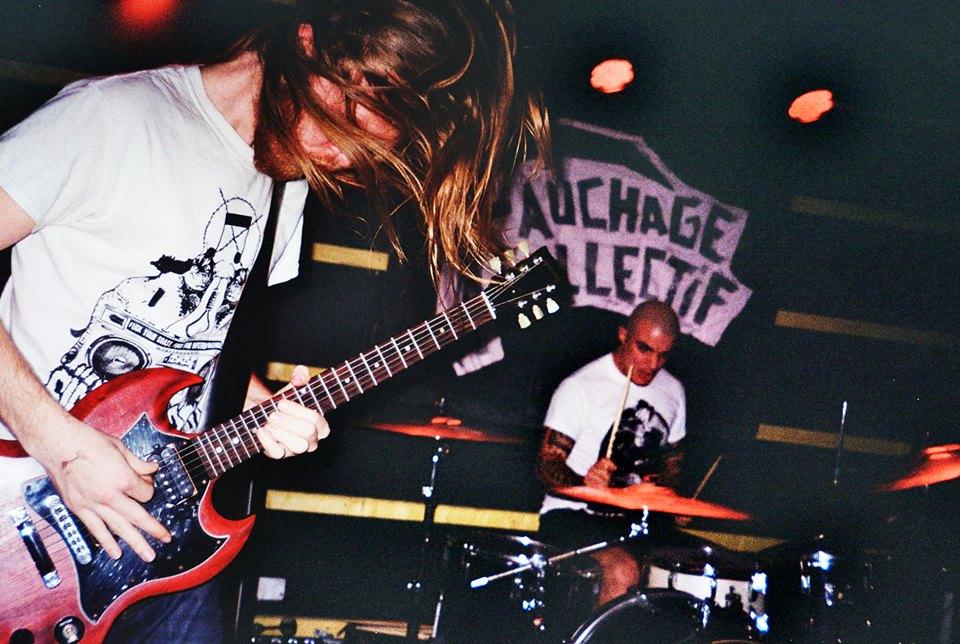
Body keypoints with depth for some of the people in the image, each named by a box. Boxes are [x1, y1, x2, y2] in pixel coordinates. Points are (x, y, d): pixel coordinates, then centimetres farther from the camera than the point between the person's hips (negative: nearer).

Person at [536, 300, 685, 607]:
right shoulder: (580, 387, -11)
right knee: (624, 570, -33)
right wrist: (584, 484, -32)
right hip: (573, 514, -6)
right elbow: (547, 464, -12)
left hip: (638, 518, 6)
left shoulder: (672, 391, 9)